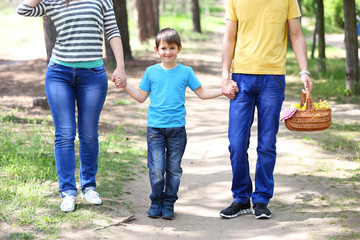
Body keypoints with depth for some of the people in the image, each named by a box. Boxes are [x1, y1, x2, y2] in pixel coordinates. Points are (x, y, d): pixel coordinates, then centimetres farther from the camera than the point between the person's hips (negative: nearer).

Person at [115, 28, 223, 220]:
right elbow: (141, 97, 15)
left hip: (177, 128, 1)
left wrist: (223, 90, 3)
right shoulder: (151, 72, 7)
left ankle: (169, 204, 17)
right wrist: (125, 85, 4)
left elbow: (202, 93, 12)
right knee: (156, 170, -5)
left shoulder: (186, 72, 6)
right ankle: (156, 202, 13)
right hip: (155, 128, 0)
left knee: (174, 169, 4)